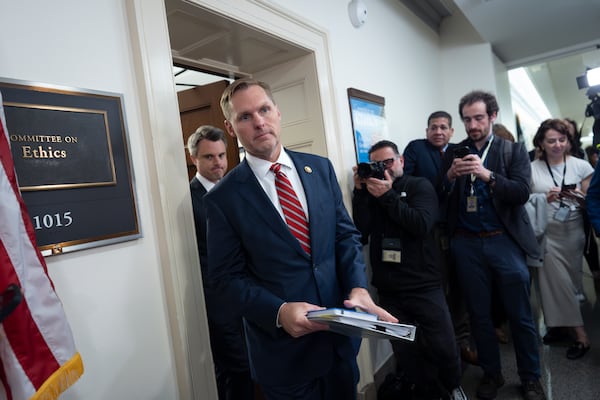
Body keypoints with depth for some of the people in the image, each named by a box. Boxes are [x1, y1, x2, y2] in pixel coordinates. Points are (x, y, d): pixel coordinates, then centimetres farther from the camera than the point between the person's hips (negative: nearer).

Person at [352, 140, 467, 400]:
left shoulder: (420, 186, 2)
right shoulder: (369, 191, 10)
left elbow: (422, 225, -14)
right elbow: (361, 229, -5)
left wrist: (388, 196, -17)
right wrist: (360, 191, -12)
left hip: (425, 287, -2)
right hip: (389, 291, 3)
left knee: (444, 349, 2)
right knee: (406, 354, 6)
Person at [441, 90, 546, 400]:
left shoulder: (513, 150, 2)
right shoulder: (454, 154, 5)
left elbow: (521, 193, -11)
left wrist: (487, 174, -25)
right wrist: (450, 176, -17)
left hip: (504, 241, -1)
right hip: (466, 244, 2)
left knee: (520, 316, 8)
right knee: (479, 315, 13)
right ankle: (491, 374, 31)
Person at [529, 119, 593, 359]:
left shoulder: (581, 166, 2)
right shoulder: (532, 169, 1)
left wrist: (578, 197, -15)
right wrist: (546, 198, -14)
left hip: (573, 233, 0)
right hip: (546, 234, 0)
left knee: (568, 282, 3)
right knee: (558, 283, 2)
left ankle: (560, 325, 19)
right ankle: (580, 334, 16)